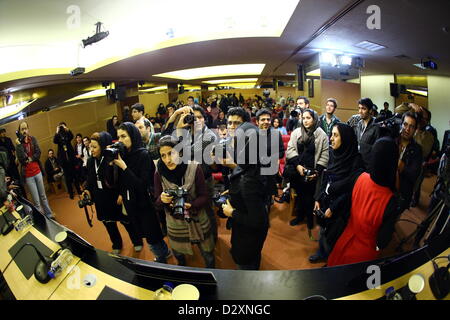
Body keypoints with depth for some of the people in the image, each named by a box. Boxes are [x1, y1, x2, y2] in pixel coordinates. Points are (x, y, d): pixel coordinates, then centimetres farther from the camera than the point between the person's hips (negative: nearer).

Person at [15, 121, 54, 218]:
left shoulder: (33, 139, 3)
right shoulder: (19, 143, -4)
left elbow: (38, 153, -2)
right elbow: (21, 159, -15)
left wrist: (30, 159, -15)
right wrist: (19, 145, -18)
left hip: (37, 171, 3)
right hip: (28, 175, -3)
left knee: (43, 196, 12)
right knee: (37, 202, -2)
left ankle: (49, 215, 21)